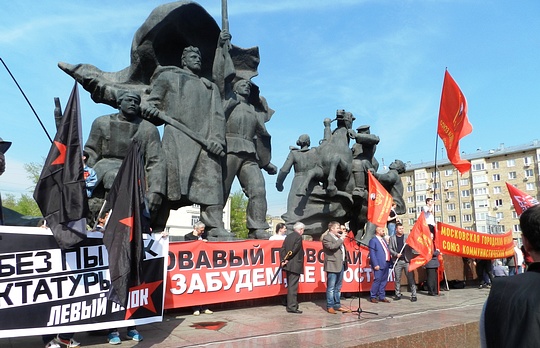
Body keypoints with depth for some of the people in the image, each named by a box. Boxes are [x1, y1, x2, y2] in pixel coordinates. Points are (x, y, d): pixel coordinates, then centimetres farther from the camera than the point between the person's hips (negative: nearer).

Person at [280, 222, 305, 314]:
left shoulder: (288, 236, 12)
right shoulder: (298, 237, -12)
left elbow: (282, 249, 7)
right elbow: (294, 250, -18)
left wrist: (283, 260, 1)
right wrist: (286, 259, -8)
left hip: (288, 265, 8)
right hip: (295, 265, -8)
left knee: (290, 286, 17)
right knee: (293, 286, -5)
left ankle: (290, 304, 26)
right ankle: (292, 307, -2)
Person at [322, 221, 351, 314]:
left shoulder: (338, 237, 20)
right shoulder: (326, 238, -6)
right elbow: (332, 246, -23)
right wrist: (341, 239, -16)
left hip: (341, 265, 9)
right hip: (332, 266, -9)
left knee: (338, 288, 14)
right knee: (331, 288, -3)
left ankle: (337, 305, 21)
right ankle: (330, 306, 3)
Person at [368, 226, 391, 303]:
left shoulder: (383, 239, 20)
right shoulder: (373, 240, -6)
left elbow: (387, 250, 20)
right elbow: (372, 253, -12)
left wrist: (389, 262, 10)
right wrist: (375, 264, -18)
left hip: (386, 264, 8)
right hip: (379, 265, -8)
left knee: (384, 281, 10)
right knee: (377, 280, -8)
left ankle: (382, 296, 18)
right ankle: (372, 297, 3)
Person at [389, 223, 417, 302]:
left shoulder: (407, 237, 8)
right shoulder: (392, 238, 9)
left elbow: (412, 246, 8)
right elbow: (390, 249, 5)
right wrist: (396, 254, -10)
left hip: (407, 260, -1)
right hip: (397, 261, 1)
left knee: (411, 278, -4)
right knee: (397, 279, 7)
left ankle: (413, 295, 2)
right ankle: (398, 295, 17)